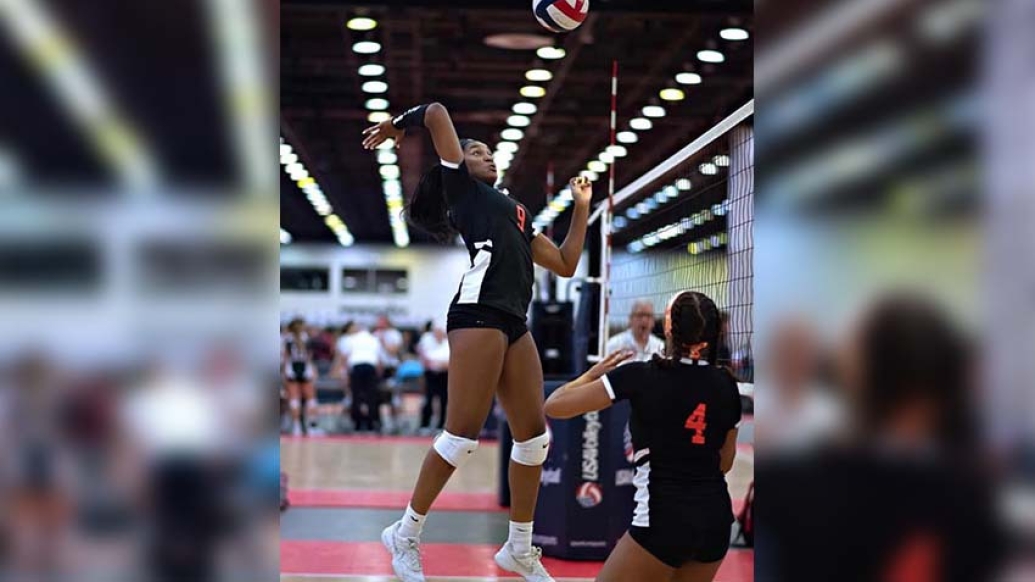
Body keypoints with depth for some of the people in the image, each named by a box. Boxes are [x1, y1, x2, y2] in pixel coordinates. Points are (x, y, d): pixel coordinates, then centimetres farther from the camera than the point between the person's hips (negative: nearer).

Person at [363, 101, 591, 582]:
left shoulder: (514, 212, 30)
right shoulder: (460, 184, 11)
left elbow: (565, 264, 29)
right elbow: (437, 113, 5)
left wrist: (581, 207, 31)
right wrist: (395, 127, 19)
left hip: (514, 324, 8)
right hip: (479, 314, -8)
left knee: (534, 435, 5)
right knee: (463, 434, -9)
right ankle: (406, 534, 5)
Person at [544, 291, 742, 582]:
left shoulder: (641, 376, -9)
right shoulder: (726, 384, 4)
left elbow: (554, 406, -6)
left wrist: (592, 373, 10)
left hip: (664, 517, -5)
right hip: (716, 517, 5)